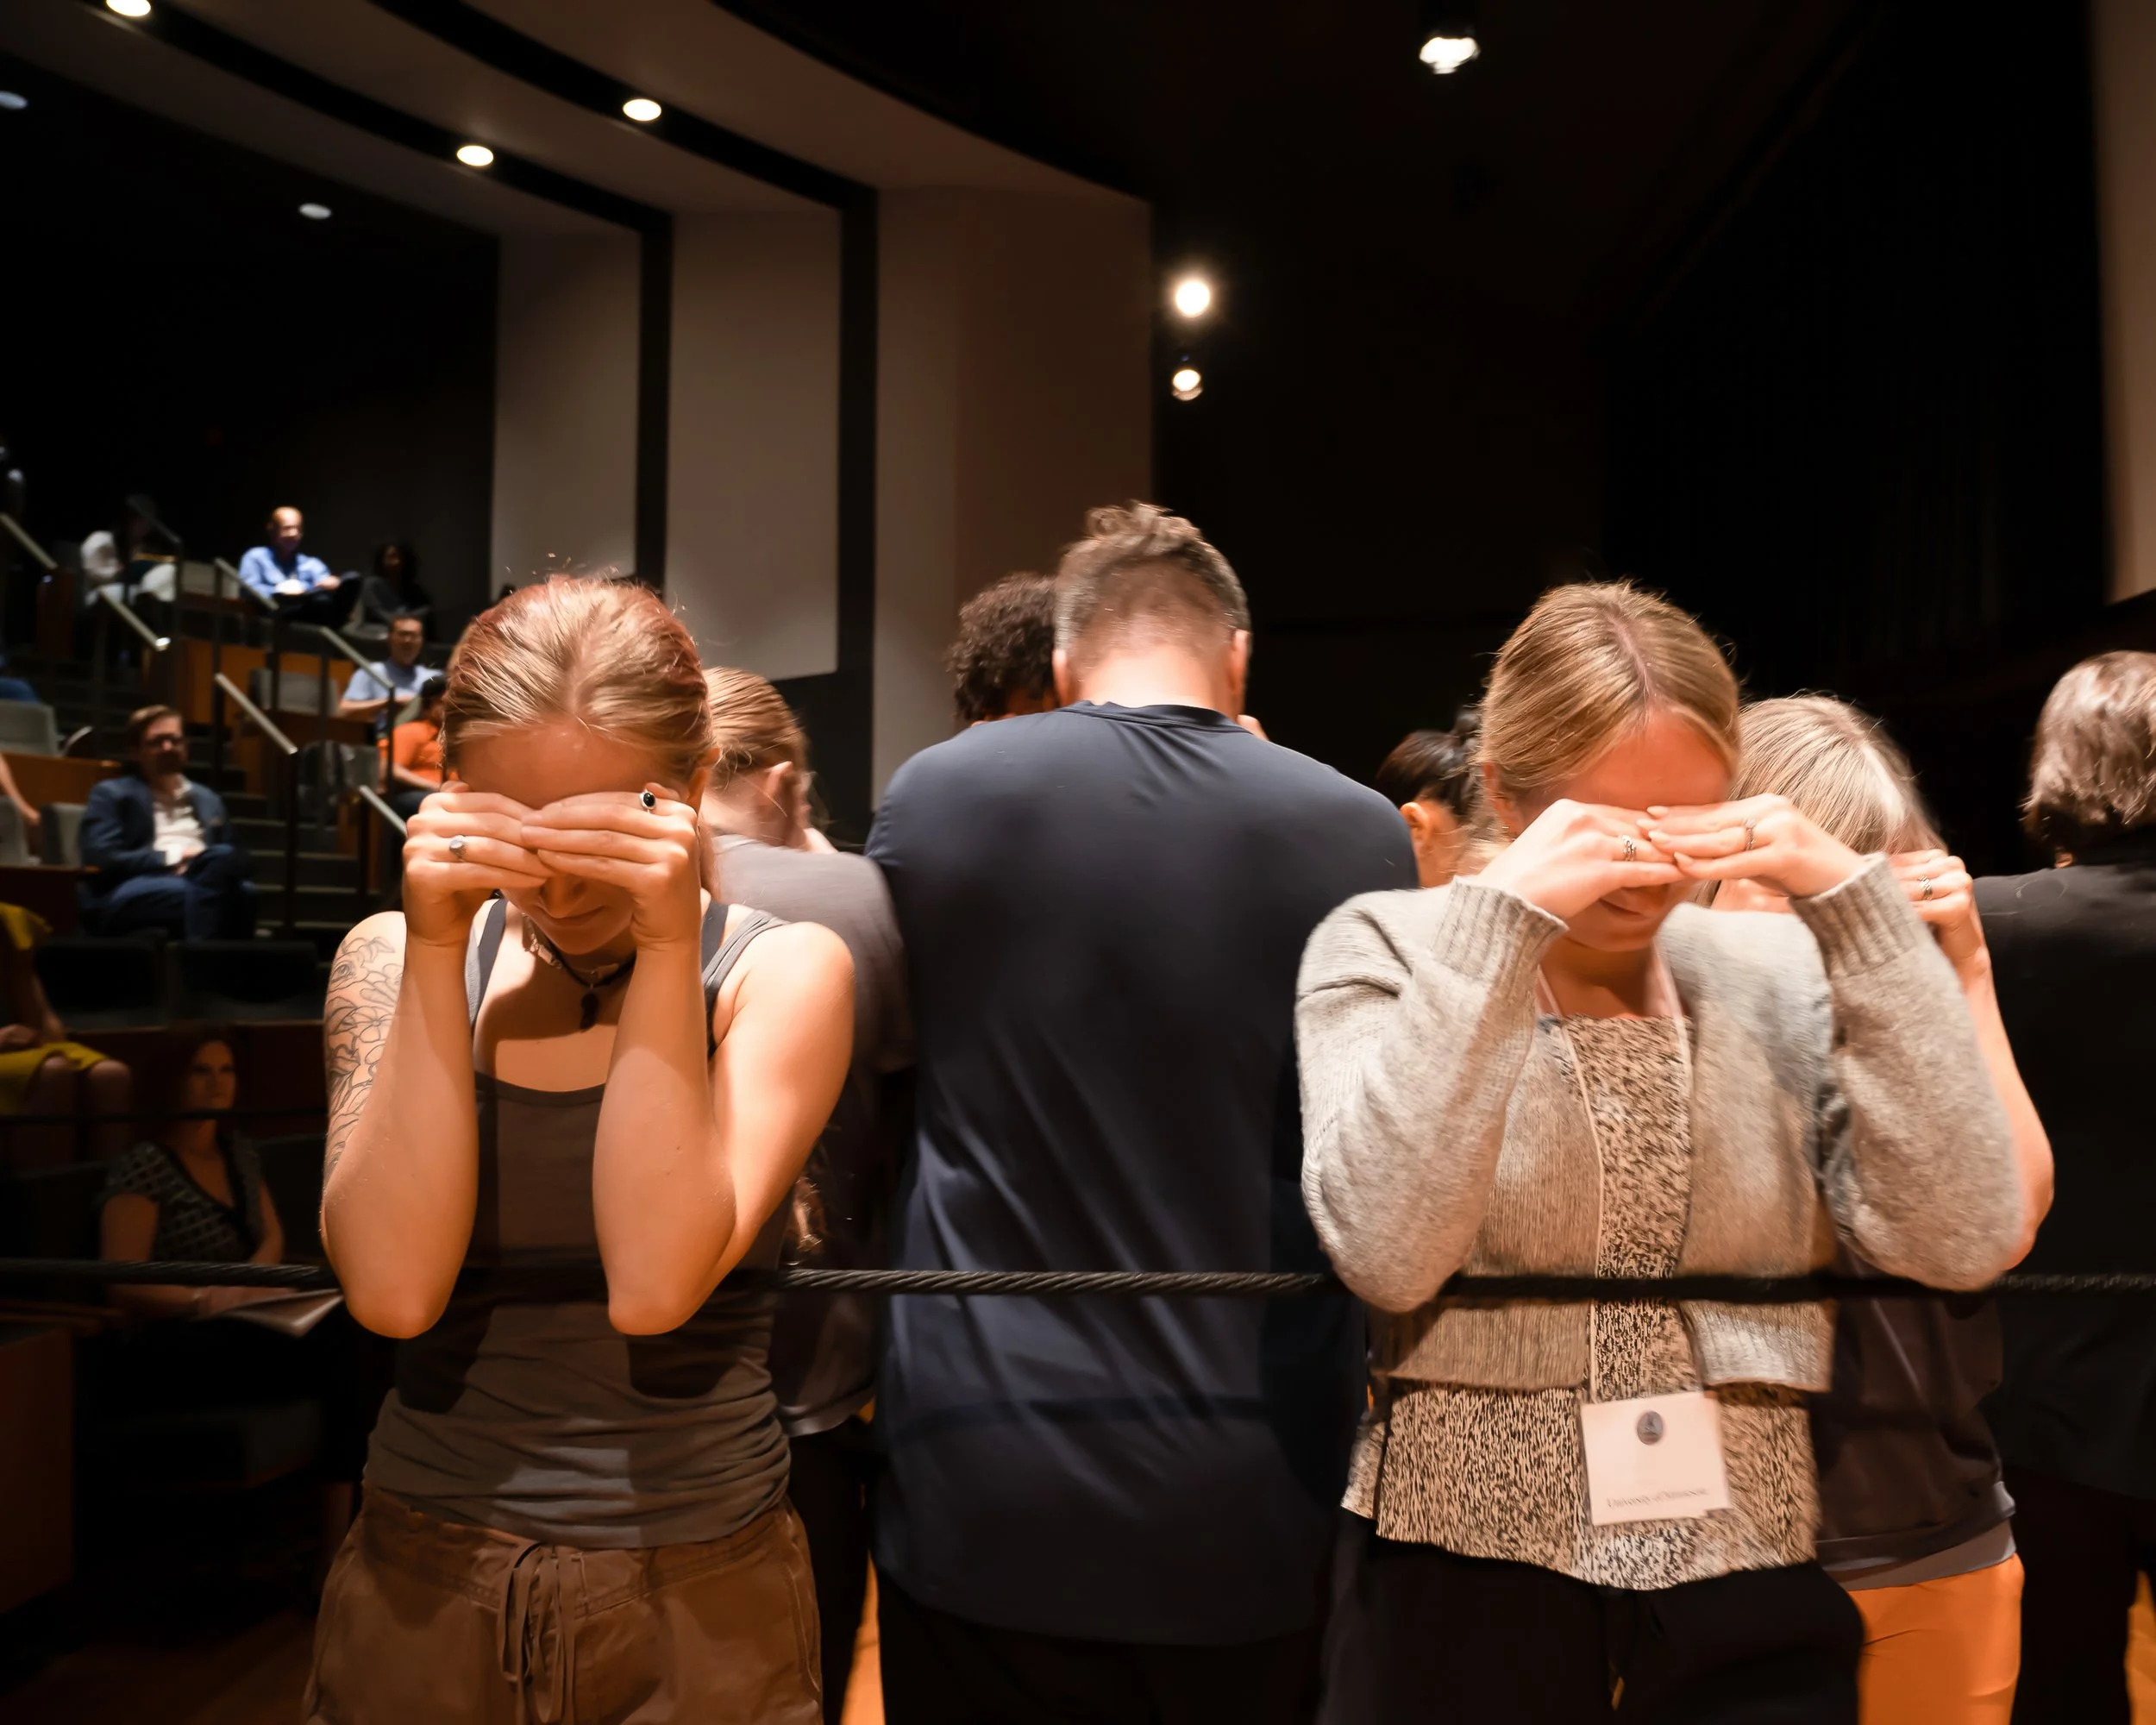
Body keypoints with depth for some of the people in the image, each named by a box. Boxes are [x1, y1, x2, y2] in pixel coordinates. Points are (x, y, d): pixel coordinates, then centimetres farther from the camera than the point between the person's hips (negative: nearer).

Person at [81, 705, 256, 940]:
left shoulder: (208, 800, 30)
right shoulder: (111, 794, 15)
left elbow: (241, 859, 23)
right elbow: (101, 858, 0)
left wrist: (206, 862, 0)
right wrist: (172, 858, -6)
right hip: (127, 895, -4)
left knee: (242, 890, -35)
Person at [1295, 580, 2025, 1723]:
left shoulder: (1779, 974, 0)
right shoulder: (1384, 950, -7)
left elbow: (1963, 1241, -10)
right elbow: (1384, 1254, -21)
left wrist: (1854, 900, -13)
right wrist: (1499, 916, -24)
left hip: (1752, 1588, 3)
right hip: (1465, 1582, -2)